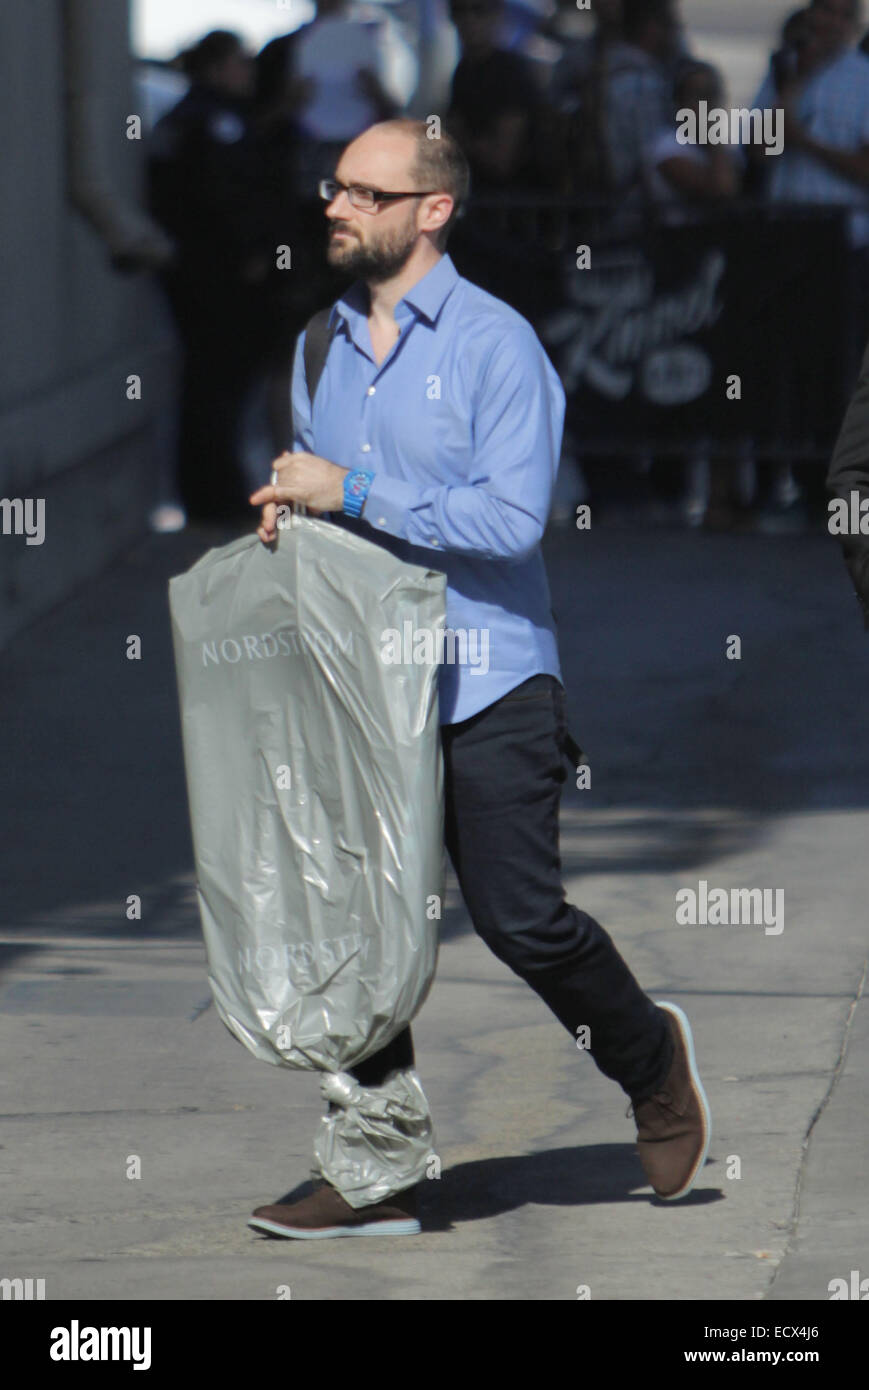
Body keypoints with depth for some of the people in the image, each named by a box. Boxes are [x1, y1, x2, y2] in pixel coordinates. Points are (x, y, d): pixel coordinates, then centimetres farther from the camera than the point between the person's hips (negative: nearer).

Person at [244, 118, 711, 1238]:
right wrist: (288, 512, 3)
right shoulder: (323, 348, 13)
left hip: (486, 687, -6)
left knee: (517, 917, -5)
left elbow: (512, 520, -18)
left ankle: (651, 1061, 22)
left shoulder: (496, 344, -9)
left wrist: (353, 493, -19)